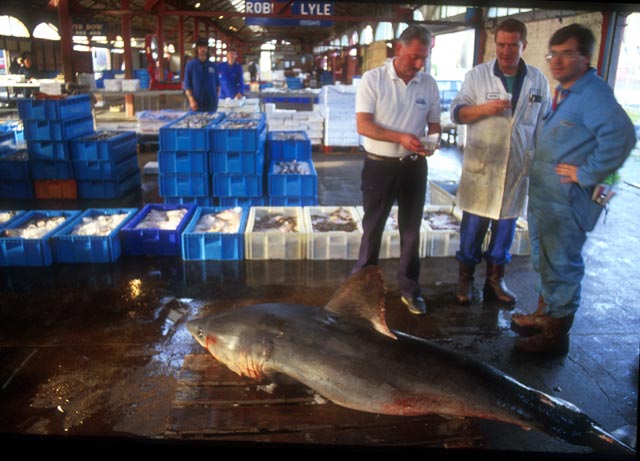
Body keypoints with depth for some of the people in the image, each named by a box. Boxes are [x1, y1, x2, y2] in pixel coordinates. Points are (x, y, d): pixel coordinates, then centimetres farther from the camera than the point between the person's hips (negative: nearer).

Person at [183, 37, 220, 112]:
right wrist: (191, 100, -13)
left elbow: (217, 84, 13)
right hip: (197, 104, -3)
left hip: (211, 104, 3)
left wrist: (217, 98, 1)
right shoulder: (191, 65, 2)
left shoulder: (213, 66, 10)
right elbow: (187, 85, -2)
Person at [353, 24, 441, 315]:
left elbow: (434, 124, 9)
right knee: (373, 228, 9)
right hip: (380, 165, -3)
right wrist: (401, 137, -27)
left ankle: (409, 289, 28)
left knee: (411, 229, 13)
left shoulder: (429, 84, 2)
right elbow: (363, 125, -15)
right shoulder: (373, 79, -8)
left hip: (414, 166, 3)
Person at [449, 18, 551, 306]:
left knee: (505, 226, 11)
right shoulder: (477, 75, -2)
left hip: (518, 168, 3)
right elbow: (456, 113, -3)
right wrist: (484, 108, -21)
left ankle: (495, 279, 25)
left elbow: (544, 125, 10)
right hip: (481, 166, -2)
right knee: (473, 226, 4)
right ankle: (465, 278, 19)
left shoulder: (538, 80, 4)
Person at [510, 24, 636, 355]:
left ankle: (556, 334, 18)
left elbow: (621, 135, -34)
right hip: (543, 194, 10)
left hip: (565, 201, -10)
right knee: (543, 261, 22)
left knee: (561, 266, 3)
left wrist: (586, 174, -25)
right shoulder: (563, 93, 12)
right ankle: (544, 315, 40)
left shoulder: (593, 94, -18)